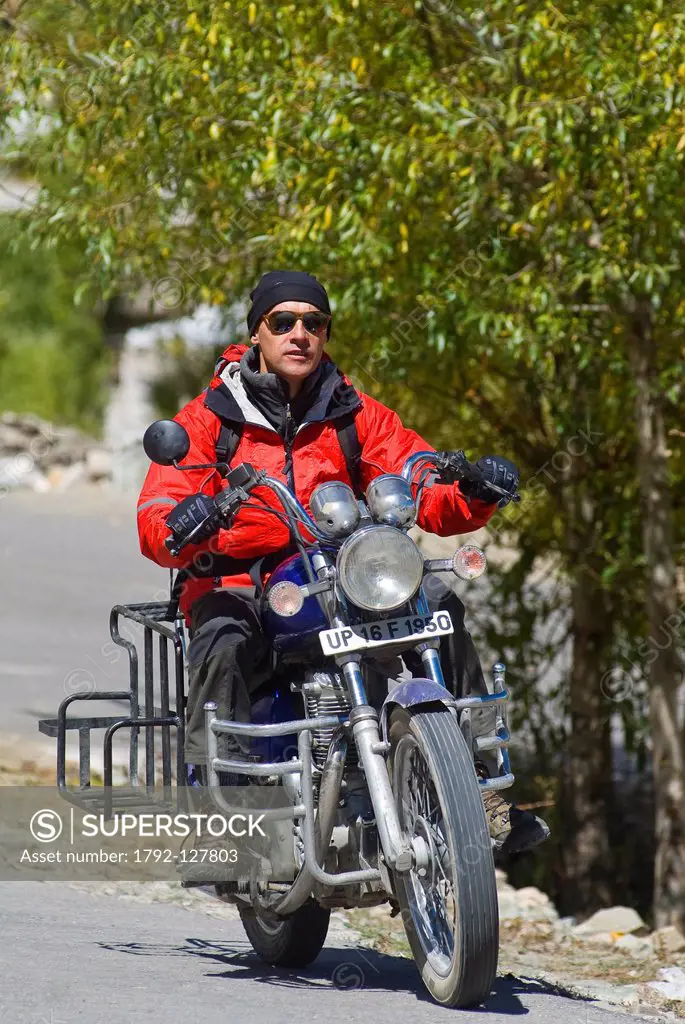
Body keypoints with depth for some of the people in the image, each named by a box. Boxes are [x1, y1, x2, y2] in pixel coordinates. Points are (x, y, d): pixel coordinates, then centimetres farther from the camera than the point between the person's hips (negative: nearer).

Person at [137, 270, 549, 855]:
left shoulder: (357, 416, 12)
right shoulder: (209, 419, 3)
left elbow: (433, 496, 3)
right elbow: (155, 521, -9)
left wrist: (476, 493, -21)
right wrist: (182, 527, -34)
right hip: (237, 583, -3)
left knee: (441, 608, -21)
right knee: (222, 646, -36)